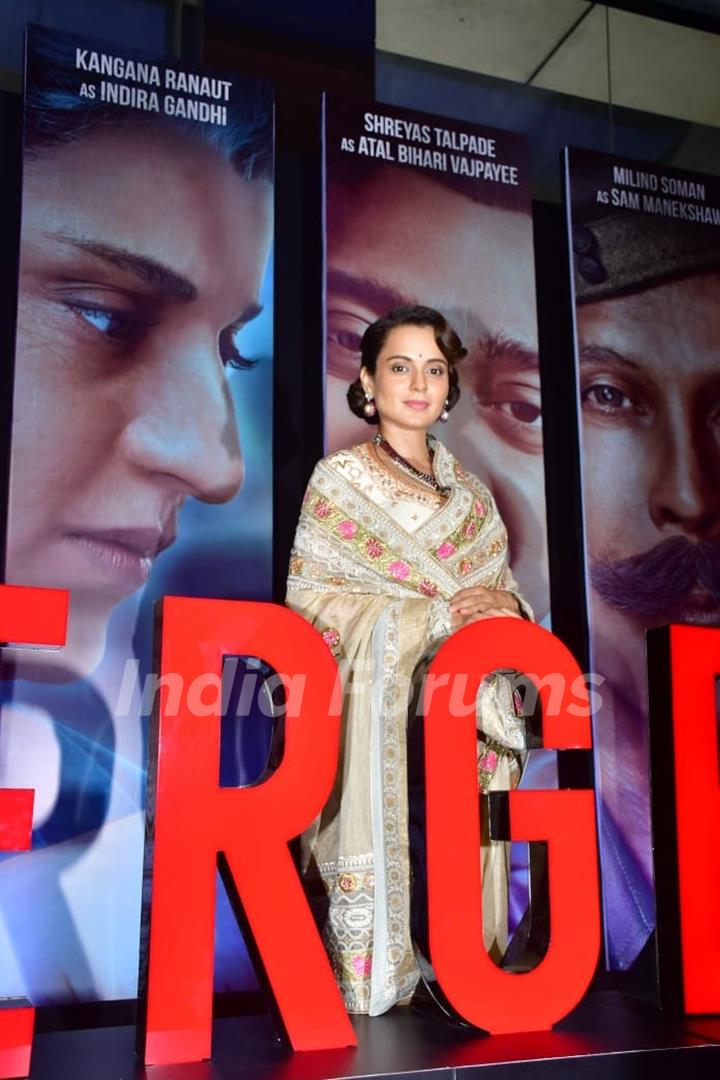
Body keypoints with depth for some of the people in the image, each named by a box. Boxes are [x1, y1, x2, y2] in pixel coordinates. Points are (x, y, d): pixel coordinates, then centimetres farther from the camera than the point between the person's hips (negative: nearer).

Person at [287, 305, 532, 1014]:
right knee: (384, 835, -20)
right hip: (379, 721, -4)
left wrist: (508, 606, -7)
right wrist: (436, 616, -14)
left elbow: (498, 601, 20)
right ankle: (376, 974, -4)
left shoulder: (471, 494, 20)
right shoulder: (339, 479, 6)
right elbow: (308, 598, -5)